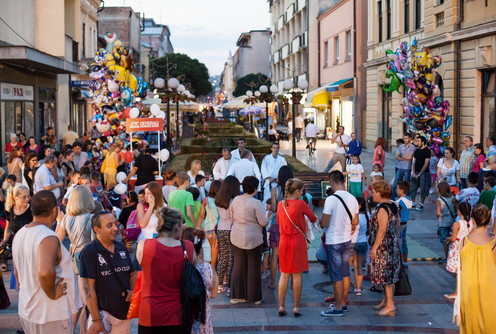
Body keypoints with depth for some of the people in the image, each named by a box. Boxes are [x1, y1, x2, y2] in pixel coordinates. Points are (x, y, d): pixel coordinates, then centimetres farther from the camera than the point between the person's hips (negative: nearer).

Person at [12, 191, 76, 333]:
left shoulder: (20, 234, 5)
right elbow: (45, 272, -38)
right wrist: (52, 294, -22)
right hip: (50, 316, -8)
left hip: (26, 311, 8)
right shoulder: (48, 237, -22)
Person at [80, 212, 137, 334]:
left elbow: (133, 273, 19)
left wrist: (133, 289, -3)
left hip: (125, 312, 5)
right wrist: (96, 320, -17)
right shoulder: (89, 251, -11)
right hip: (103, 312, -5)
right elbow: (89, 288, -14)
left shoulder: (122, 248, 6)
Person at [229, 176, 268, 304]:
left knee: (238, 266, 13)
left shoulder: (235, 200, 0)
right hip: (253, 239, -5)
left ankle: (236, 295, 17)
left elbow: (232, 217, 9)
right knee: (254, 267, 6)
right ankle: (254, 297, 13)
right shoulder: (256, 203, -16)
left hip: (237, 238, 5)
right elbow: (263, 222, -16)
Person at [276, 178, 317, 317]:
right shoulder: (301, 204, -11)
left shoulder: (280, 204, 3)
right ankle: (296, 307, 6)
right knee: (297, 275, 3)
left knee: (284, 274, 10)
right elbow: (313, 219, 2)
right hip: (298, 240, -4)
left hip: (283, 240, 4)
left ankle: (281, 306, 9)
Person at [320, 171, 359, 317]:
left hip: (333, 242, -6)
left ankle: (337, 308, 8)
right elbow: (355, 222, 9)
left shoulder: (331, 199, -20)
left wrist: (320, 221, 4)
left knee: (336, 276, 1)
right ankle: (343, 303, 27)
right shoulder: (352, 199, 0)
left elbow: (324, 224, -18)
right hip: (347, 240, 6)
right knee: (345, 273, 16)